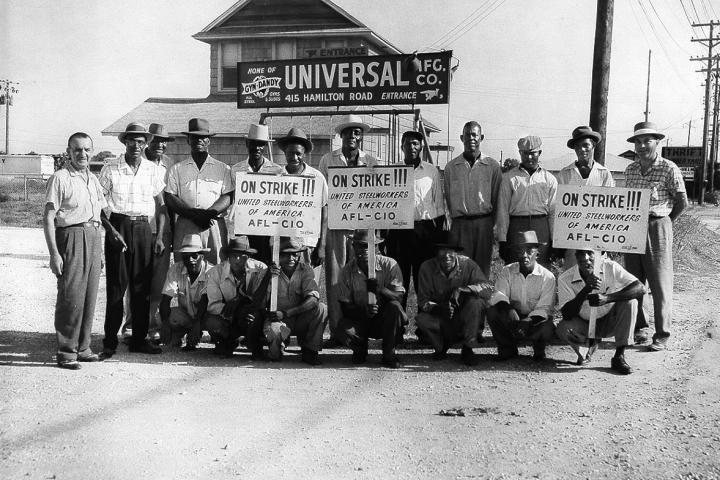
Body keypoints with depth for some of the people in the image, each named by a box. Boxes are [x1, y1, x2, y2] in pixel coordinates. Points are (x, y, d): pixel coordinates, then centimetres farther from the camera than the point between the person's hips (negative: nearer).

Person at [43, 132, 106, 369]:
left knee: (90, 296, 9)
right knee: (71, 296, -6)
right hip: (71, 237, -7)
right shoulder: (60, 178, -5)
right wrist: (54, 253, -15)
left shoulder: (93, 179, 16)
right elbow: (48, 218, -9)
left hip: (94, 237, 7)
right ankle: (66, 352, 3)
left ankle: (82, 347, 20)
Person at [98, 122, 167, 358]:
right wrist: (111, 230, -11)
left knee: (142, 287, 4)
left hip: (143, 229, 2)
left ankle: (139, 339, 13)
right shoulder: (110, 170, 1)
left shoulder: (154, 171, 8)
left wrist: (159, 235, 3)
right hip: (117, 227, -2)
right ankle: (110, 342, 4)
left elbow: (161, 205, 12)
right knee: (116, 286, -2)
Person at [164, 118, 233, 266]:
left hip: (214, 226, 0)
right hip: (185, 227, 0)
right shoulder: (177, 169, 14)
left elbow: (228, 197, 4)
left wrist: (210, 213, -15)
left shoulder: (223, 169, 14)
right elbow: (170, 198, 4)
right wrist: (194, 214, -11)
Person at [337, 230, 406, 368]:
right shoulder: (347, 271, -6)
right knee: (345, 327, -31)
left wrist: (380, 290, -38)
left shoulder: (389, 265, -10)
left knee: (395, 307, -32)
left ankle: (389, 354, -11)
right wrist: (363, 311, -29)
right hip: (360, 320, 1)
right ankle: (360, 349, 8)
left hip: (385, 319, 0)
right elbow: (345, 306, -8)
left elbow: (398, 297, -17)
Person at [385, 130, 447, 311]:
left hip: (426, 228, 0)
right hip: (398, 229, 0)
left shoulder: (432, 171, 8)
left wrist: (439, 231, 6)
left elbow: (439, 203, 11)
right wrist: (383, 234, 6)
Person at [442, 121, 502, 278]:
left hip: (484, 223, 0)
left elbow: (496, 197, 7)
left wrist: (491, 223, 5)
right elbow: (448, 197, 11)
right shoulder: (451, 167, 8)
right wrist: (454, 217, 7)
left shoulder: (493, 166, 5)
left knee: (483, 268, 3)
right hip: (460, 225, 0)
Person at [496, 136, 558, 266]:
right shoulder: (508, 178, 7)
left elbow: (553, 212, 9)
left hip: (541, 229, 1)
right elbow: (502, 210, 4)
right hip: (516, 227, -1)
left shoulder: (550, 179, 11)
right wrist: (502, 240, -3)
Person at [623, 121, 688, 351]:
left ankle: (661, 336, 5)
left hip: (657, 228, -5)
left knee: (660, 284, -1)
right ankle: (639, 328, 21)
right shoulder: (630, 169, 9)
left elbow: (682, 202, -2)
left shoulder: (668, 169, -7)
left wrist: (662, 223, 4)